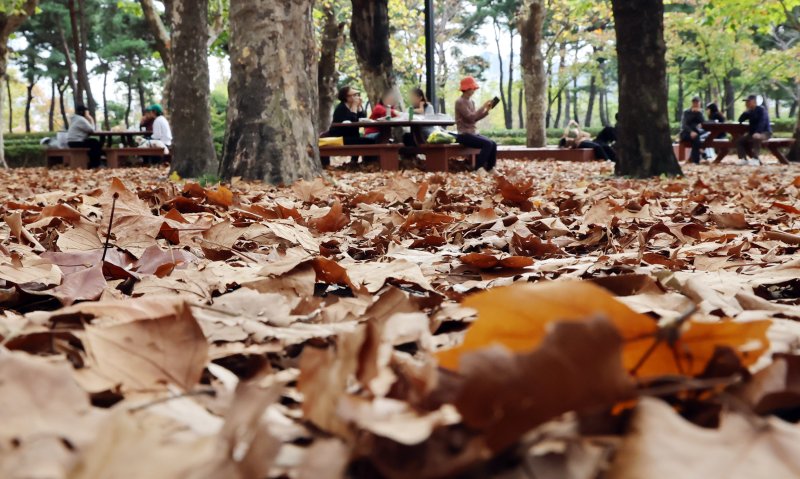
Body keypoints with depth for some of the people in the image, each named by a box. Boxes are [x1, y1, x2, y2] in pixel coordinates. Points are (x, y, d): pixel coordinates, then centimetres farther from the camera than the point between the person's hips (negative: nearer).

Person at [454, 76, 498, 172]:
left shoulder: (471, 101, 15)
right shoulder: (460, 102, -11)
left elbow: (475, 119, 12)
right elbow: (471, 117, -21)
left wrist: (487, 111, 1)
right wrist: (483, 107, -16)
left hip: (473, 133, 8)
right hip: (464, 135, -8)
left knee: (493, 144, -9)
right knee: (488, 144, -24)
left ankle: (490, 168, -1)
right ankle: (478, 168, -17)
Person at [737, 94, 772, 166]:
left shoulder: (761, 109, -9)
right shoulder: (750, 111, 13)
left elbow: (762, 122, -22)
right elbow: (740, 120, 10)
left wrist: (757, 132, -37)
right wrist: (747, 110, 0)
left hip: (765, 132, -8)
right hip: (753, 133, 8)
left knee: (756, 138, -40)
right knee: (739, 141, -8)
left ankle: (755, 159, -42)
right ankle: (743, 159, -14)